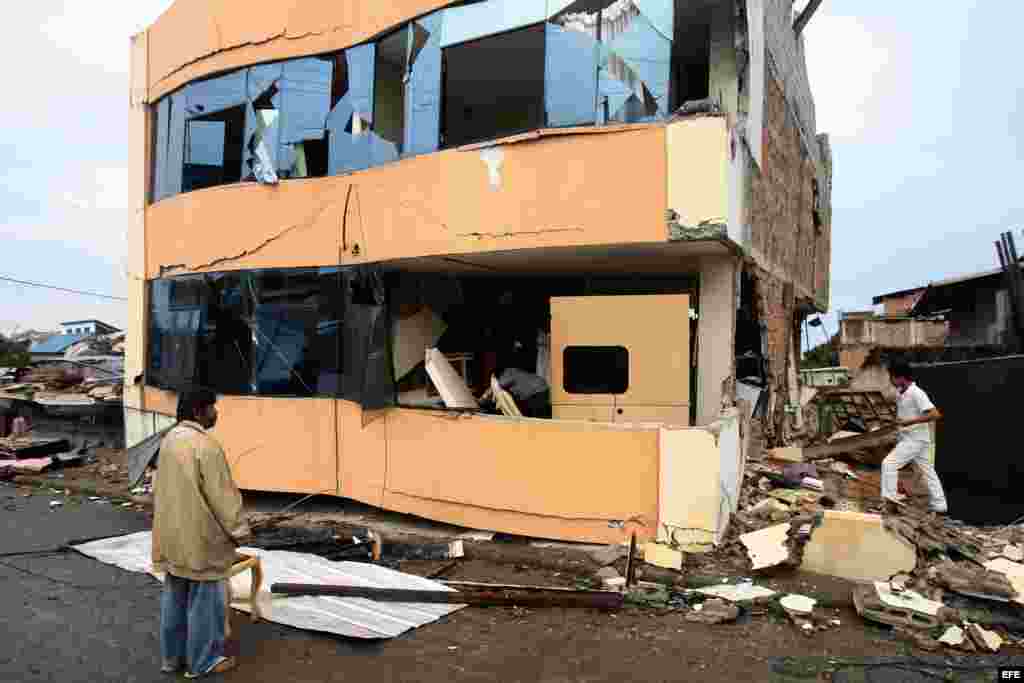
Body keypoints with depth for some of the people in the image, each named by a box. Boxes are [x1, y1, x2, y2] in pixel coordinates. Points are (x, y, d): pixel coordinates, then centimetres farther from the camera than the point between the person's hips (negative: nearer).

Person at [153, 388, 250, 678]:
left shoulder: (170, 439, 6)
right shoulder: (205, 445, -23)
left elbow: (162, 487, 16)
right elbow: (222, 494, -20)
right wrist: (238, 529, -9)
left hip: (172, 536, 9)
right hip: (200, 537, -9)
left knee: (174, 597, 19)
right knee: (204, 599, 5)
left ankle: (171, 657, 31)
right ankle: (202, 662, 17)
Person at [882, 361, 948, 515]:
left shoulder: (916, 393, -19)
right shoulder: (902, 393, 8)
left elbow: (935, 414, -26)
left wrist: (911, 421, -27)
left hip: (916, 439, -10)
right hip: (909, 438, 10)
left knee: (889, 463, -13)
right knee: (927, 470, 15)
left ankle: (889, 497, -9)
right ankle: (939, 505, 24)